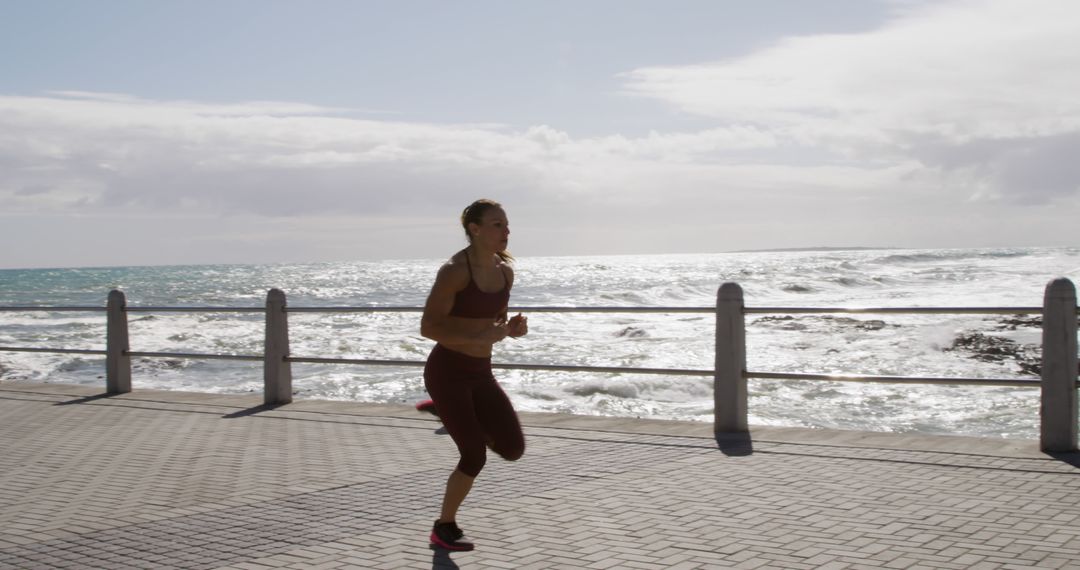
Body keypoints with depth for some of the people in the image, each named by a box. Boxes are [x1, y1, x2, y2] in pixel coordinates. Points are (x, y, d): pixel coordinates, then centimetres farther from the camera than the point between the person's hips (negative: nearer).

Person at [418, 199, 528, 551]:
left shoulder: (505, 270, 3)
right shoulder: (453, 271, -20)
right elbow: (428, 328, -19)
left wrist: (513, 328, -8)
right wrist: (479, 338, -27)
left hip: (479, 374, 7)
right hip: (446, 373, -7)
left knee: (513, 450, 0)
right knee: (476, 457, -9)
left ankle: (443, 413, 25)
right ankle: (444, 528, 16)